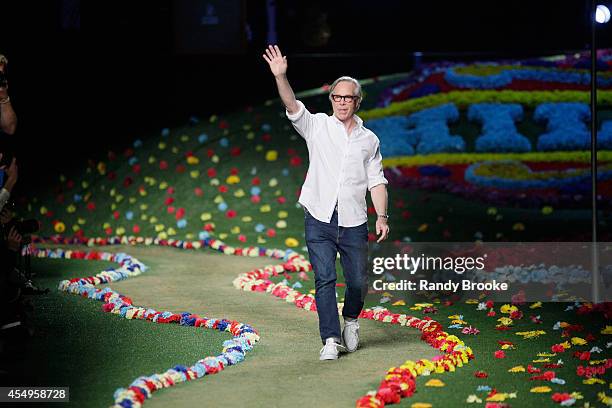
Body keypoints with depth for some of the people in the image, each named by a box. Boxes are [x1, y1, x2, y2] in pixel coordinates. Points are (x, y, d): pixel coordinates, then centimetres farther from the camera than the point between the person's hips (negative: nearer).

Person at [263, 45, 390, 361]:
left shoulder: (369, 139, 11)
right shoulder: (317, 125, 5)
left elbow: (376, 182, 11)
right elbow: (292, 106, -11)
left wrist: (382, 217, -1)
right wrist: (280, 76, -27)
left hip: (354, 222, 2)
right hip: (319, 219, -2)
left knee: (358, 281, 3)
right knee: (324, 279, -8)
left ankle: (350, 320, 32)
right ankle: (331, 340, -3)